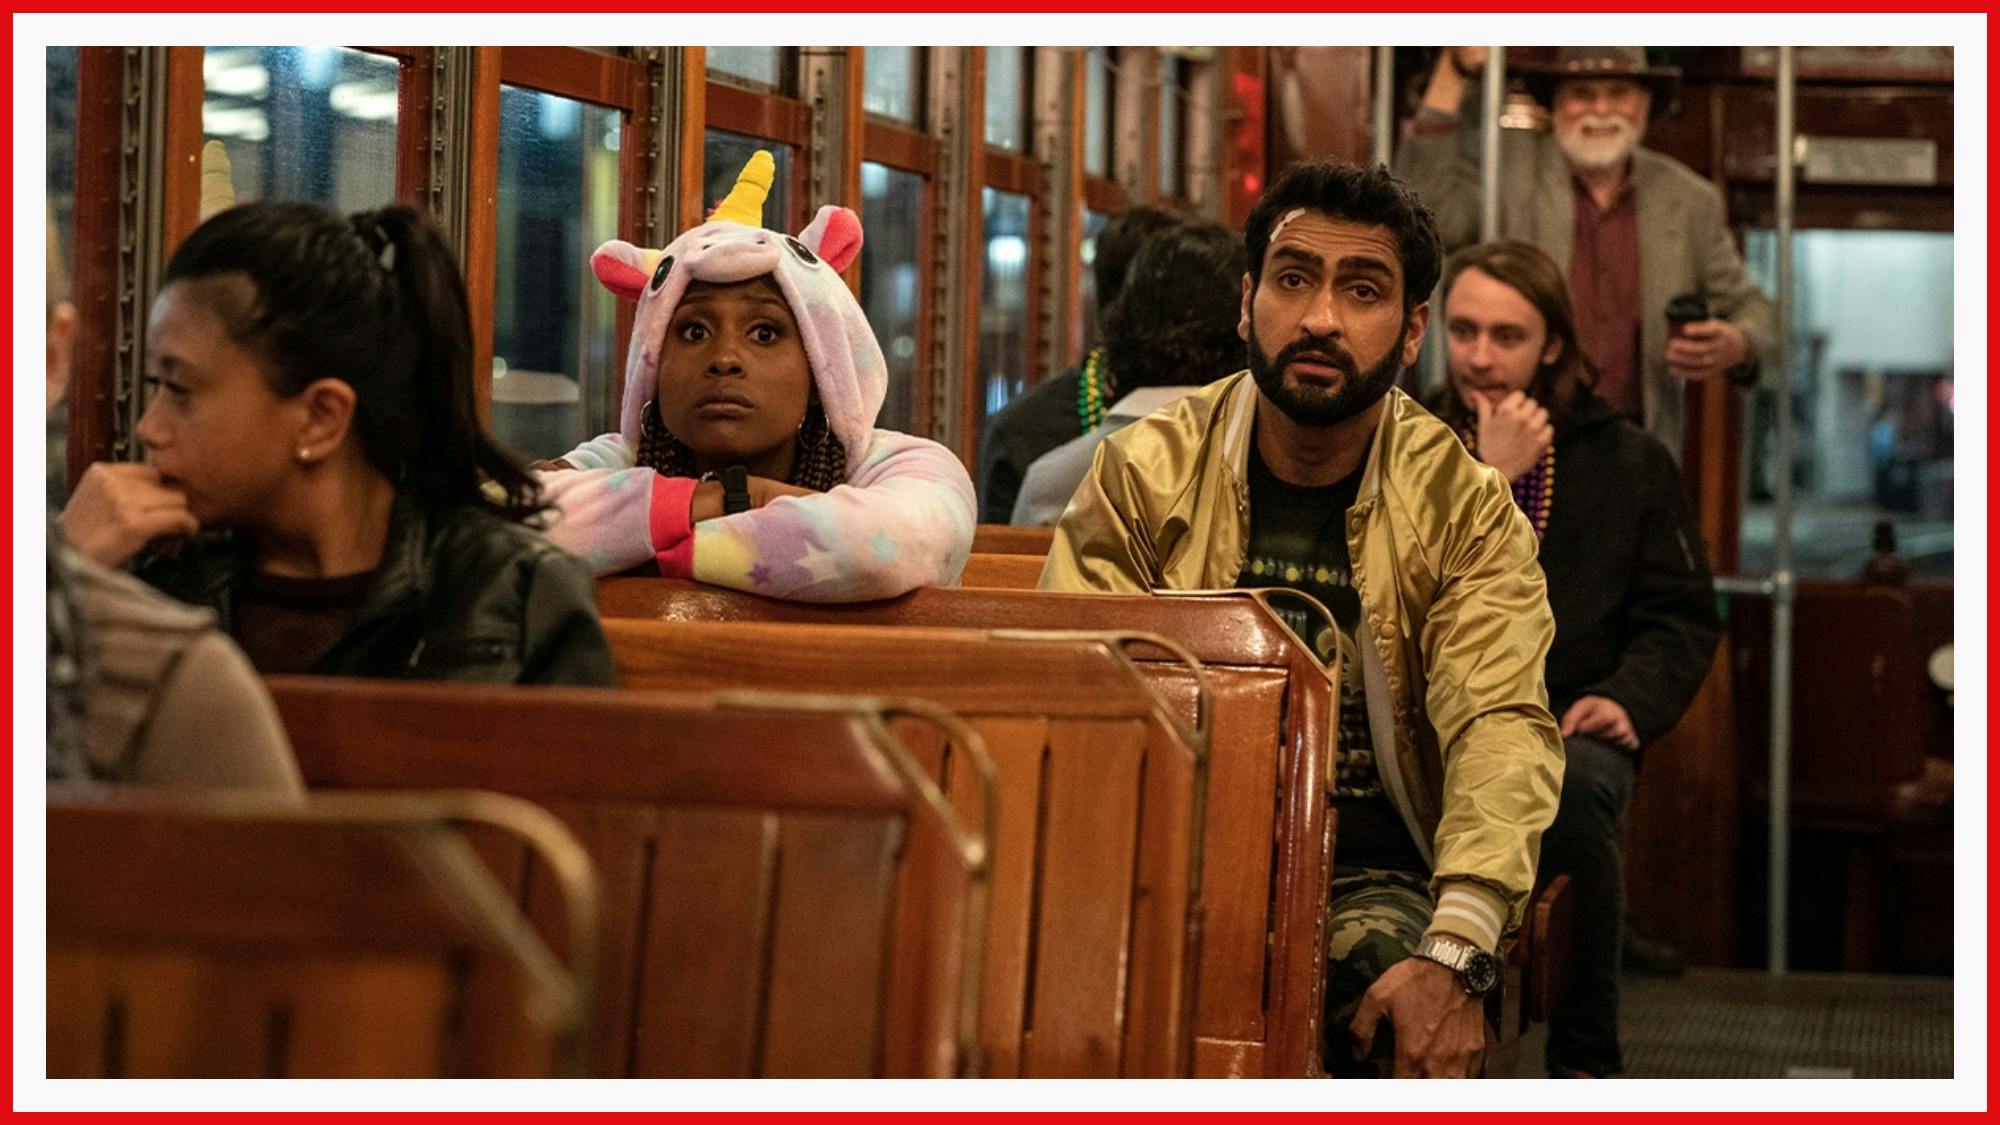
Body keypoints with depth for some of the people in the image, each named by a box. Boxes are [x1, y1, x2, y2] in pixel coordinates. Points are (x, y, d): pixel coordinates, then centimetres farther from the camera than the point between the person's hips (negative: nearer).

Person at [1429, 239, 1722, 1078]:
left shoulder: (1627, 460, 14)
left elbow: (1682, 615, 14)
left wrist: (1630, 700, -5)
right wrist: (1488, 478, -10)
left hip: (1566, 729, 1)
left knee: (1578, 786, -36)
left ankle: (1585, 1062, -21)